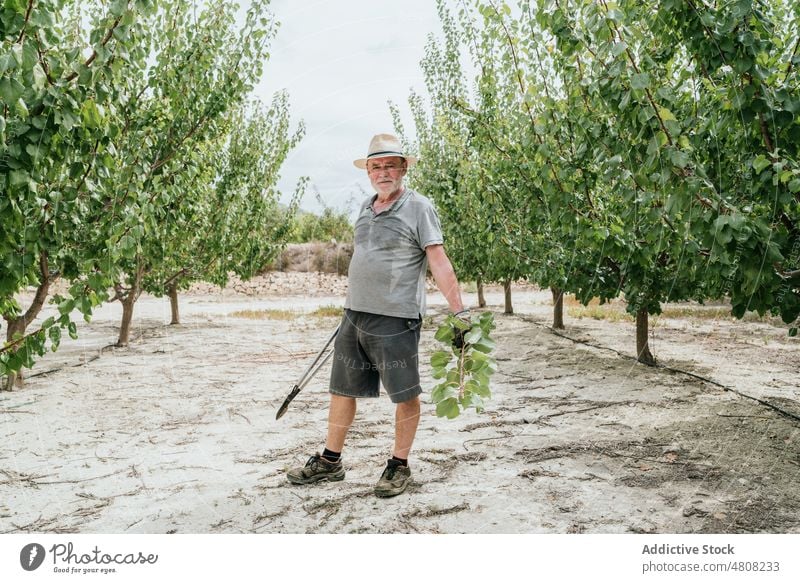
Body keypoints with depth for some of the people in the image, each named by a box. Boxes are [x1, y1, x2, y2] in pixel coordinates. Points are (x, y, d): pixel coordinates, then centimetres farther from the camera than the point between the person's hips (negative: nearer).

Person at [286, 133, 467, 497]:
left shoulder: (419, 208, -7)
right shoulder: (366, 208, 14)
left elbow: (439, 263, -13)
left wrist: (459, 311, -19)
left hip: (396, 319, -7)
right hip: (355, 316, 7)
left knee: (405, 394, 3)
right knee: (342, 389, 13)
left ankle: (399, 466, 19)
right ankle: (330, 462, 27)